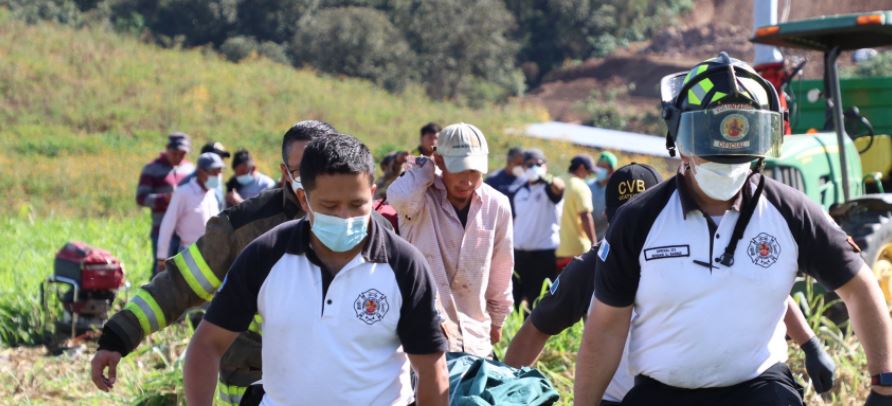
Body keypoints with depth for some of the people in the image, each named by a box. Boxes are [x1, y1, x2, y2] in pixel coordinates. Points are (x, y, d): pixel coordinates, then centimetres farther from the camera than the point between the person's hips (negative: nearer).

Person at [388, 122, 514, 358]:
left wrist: (496, 320, 19)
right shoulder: (420, 196, -10)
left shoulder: (496, 205, 0)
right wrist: (424, 167, -17)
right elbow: (399, 197, -36)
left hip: (475, 339, 4)